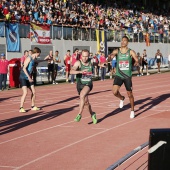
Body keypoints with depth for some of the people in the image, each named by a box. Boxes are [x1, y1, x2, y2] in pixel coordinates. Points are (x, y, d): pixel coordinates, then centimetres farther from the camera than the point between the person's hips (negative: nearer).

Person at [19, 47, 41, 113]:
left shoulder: (34, 59, 10)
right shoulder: (29, 58, -16)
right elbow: (24, 68, -23)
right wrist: (29, 77, -27)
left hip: (29, 78, 9)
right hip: (23, 78, -9)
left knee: (33, 92, 8)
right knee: (25, 92, -16)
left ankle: (33, 106, 20)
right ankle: (21, 108, -9)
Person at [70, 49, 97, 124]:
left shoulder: (90, 62, -1)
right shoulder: (78, 63, -13)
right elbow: (71, 71, -32)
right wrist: (80, 71, -45)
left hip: (88, 84, 0)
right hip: (80, 84, 0)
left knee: (82, 95, -29)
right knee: (86, 102, 8)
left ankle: (80, 114, -24)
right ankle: (92, 114, 36)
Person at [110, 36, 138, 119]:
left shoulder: (131, 52, -2)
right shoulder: (117, 51, -1)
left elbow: (137, 60, -7)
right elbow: (112, 54, -21)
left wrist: (136, 63, -25)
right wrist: (111, 55, -40)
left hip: (127, 76, -1)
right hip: (118, 75, 1)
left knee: (130, 94, 5)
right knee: (115, 92, -16)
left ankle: (132, 110, 25)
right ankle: (122, 98, 19)